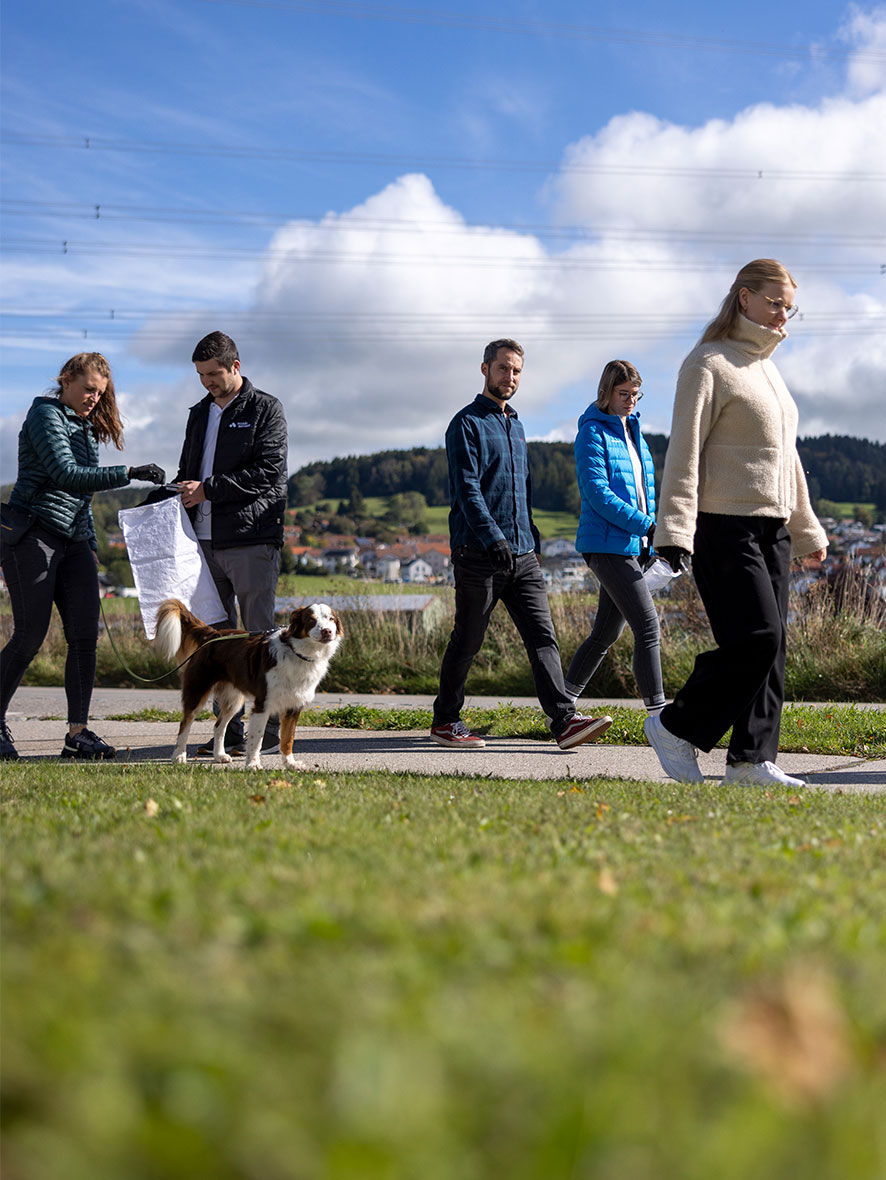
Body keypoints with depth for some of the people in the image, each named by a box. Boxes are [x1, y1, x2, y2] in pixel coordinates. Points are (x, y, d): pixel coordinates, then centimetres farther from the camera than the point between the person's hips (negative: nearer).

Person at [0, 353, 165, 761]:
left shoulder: (86, 428, 20)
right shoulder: (46, 414, -5)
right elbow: (65, 474, -17)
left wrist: (91, 544, 19)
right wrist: (128, 474, -20)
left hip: (73, 540, 7)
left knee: (85, 633, -5)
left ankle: (78, 732, -4)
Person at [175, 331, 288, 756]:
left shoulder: (265, 409, 0)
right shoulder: (199, 413, 20)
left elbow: (268, 472, -12)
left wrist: (207, 490, -14)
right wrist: (178, 496, 5)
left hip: (252, 540, -6)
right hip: (206, 541, 7)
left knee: (259, 635, -5)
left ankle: (270, 730, 0)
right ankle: (229, 729, 12)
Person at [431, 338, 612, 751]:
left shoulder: (515, 425, 20)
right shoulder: (466, 424, -4)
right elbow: (467, 488, -15)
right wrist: (493, 537, -25)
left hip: (522, 554, 7)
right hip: (478, 553, -6)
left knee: (542, 636, -5)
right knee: (467, 641, 2)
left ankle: (565, 720, -12)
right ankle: (445, 721, 15)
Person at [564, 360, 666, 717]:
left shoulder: (632, 429, 18)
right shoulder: (593, 433, -7)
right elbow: (597, 493, -16)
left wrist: (654, 537, 13)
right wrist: (646, 525, -20)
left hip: (633, 545, 9)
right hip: (608, 544, -9)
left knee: (606, 632, 12)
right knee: (648, 628, -12)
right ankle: (658, 714, -9)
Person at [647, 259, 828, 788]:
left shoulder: (767, 368, 20)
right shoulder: (709, 364, -5)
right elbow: (684, 451, -12)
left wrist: (808, 528, 27)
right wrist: (675, 530, -20)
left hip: (772, 528, 8)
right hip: (726, 526, -8)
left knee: (772, 644, 3)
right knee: (755, 638, -13)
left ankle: (752, 758, 7)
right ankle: (675, 727, 1)